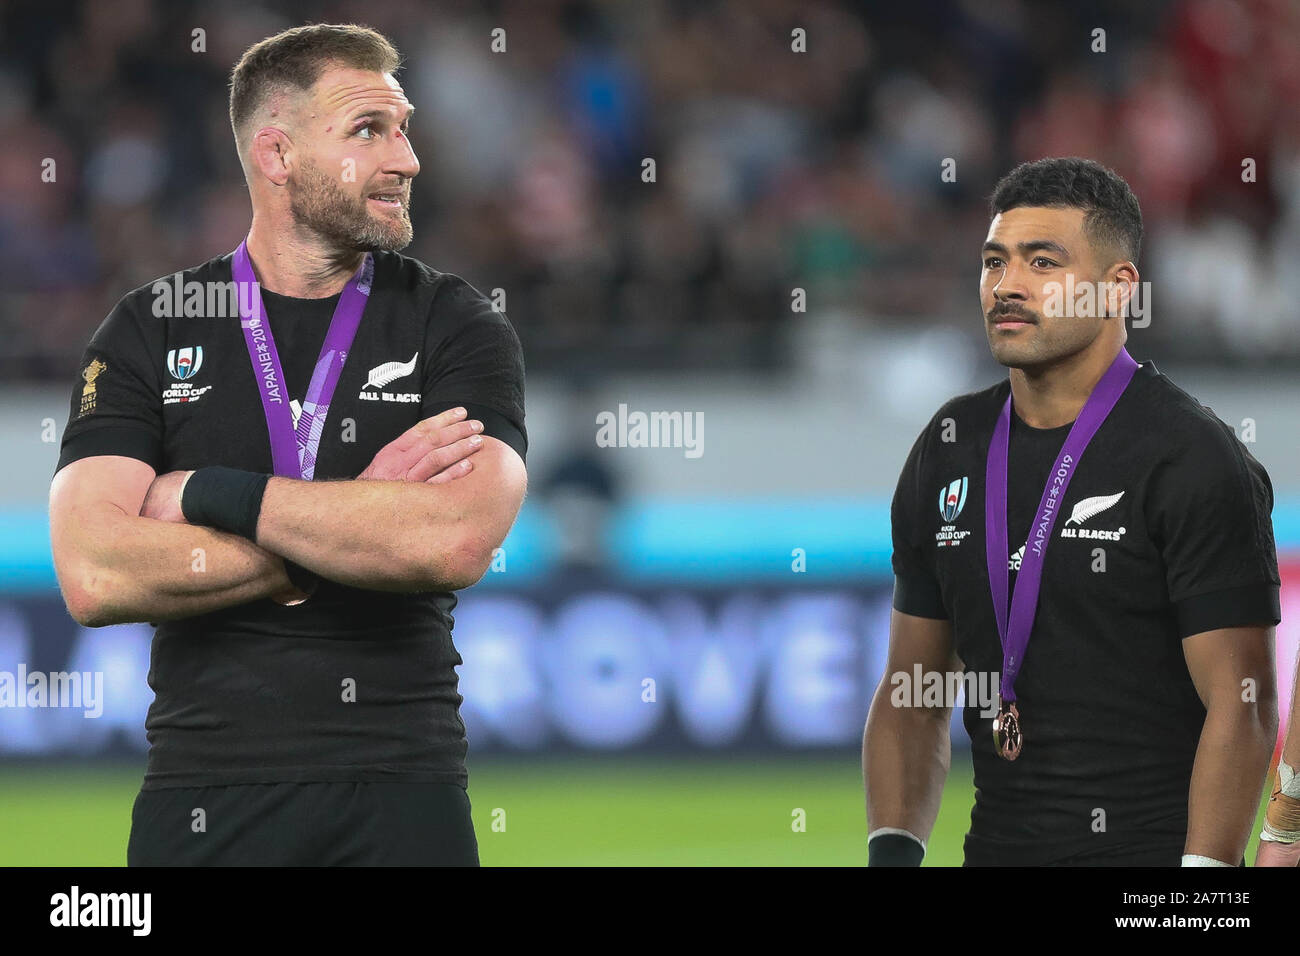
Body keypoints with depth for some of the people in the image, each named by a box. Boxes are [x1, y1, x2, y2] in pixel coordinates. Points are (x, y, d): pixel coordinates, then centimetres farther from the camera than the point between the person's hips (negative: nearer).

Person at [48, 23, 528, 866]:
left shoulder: (456, 328, 2)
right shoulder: (149, 334, 4)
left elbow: (457, 545, -17)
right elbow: (95, 580, -12)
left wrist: (212, 496, -12)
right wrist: (361, 520, -12)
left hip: (401, 793, 0)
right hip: (206, 791, 0)